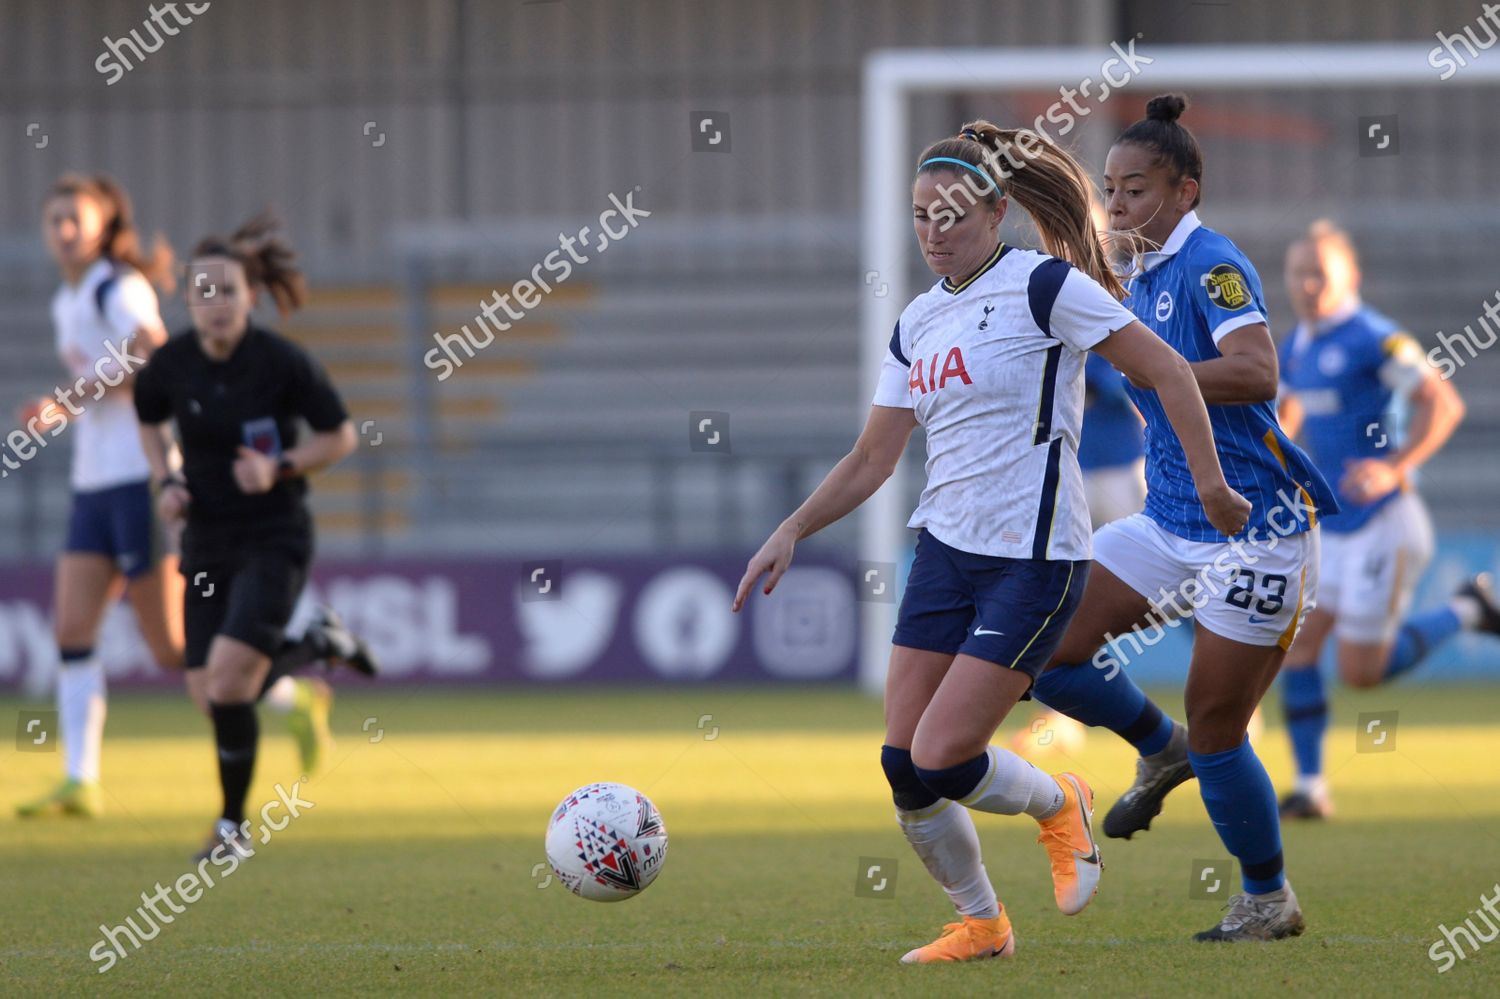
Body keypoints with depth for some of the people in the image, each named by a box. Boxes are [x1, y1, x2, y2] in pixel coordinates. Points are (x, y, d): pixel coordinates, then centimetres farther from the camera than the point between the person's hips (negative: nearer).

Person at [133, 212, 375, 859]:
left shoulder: (282, 363, -15)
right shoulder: (170, 364, -4)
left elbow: (340, 436, -3)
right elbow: (150, 421, 17)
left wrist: (281, 468, -18)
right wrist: (166, 481, 0)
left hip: (275, 538, -5)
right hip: (207, 542, 5)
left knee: (229, 681, -18)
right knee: (209, 694, 2)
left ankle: (234, 825, 2)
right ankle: (317, 645, 31)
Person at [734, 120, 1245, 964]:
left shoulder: (1043, 285, -9)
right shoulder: (920, 323, 12)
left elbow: (1168, 371, -9)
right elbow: (871, 461, 16)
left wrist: (1211, 486, -9)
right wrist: (792, 532, 4)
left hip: (1034, 561, -7)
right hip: (946, 550, 7)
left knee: (940, 760, -14)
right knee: (904, 766, 0)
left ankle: (1059, 805, 17)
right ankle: (980, 924, 20)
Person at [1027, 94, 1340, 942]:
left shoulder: (1212, 265, -15)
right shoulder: (1145, 278, 11)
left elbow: (1255, 372, -30)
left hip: (1252, 529, -8)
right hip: (1170, 520, 8)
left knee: (1215, 730, -4)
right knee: (1050, 653, -2)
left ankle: (1270, 900, 16)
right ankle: (1161, 748, 23)